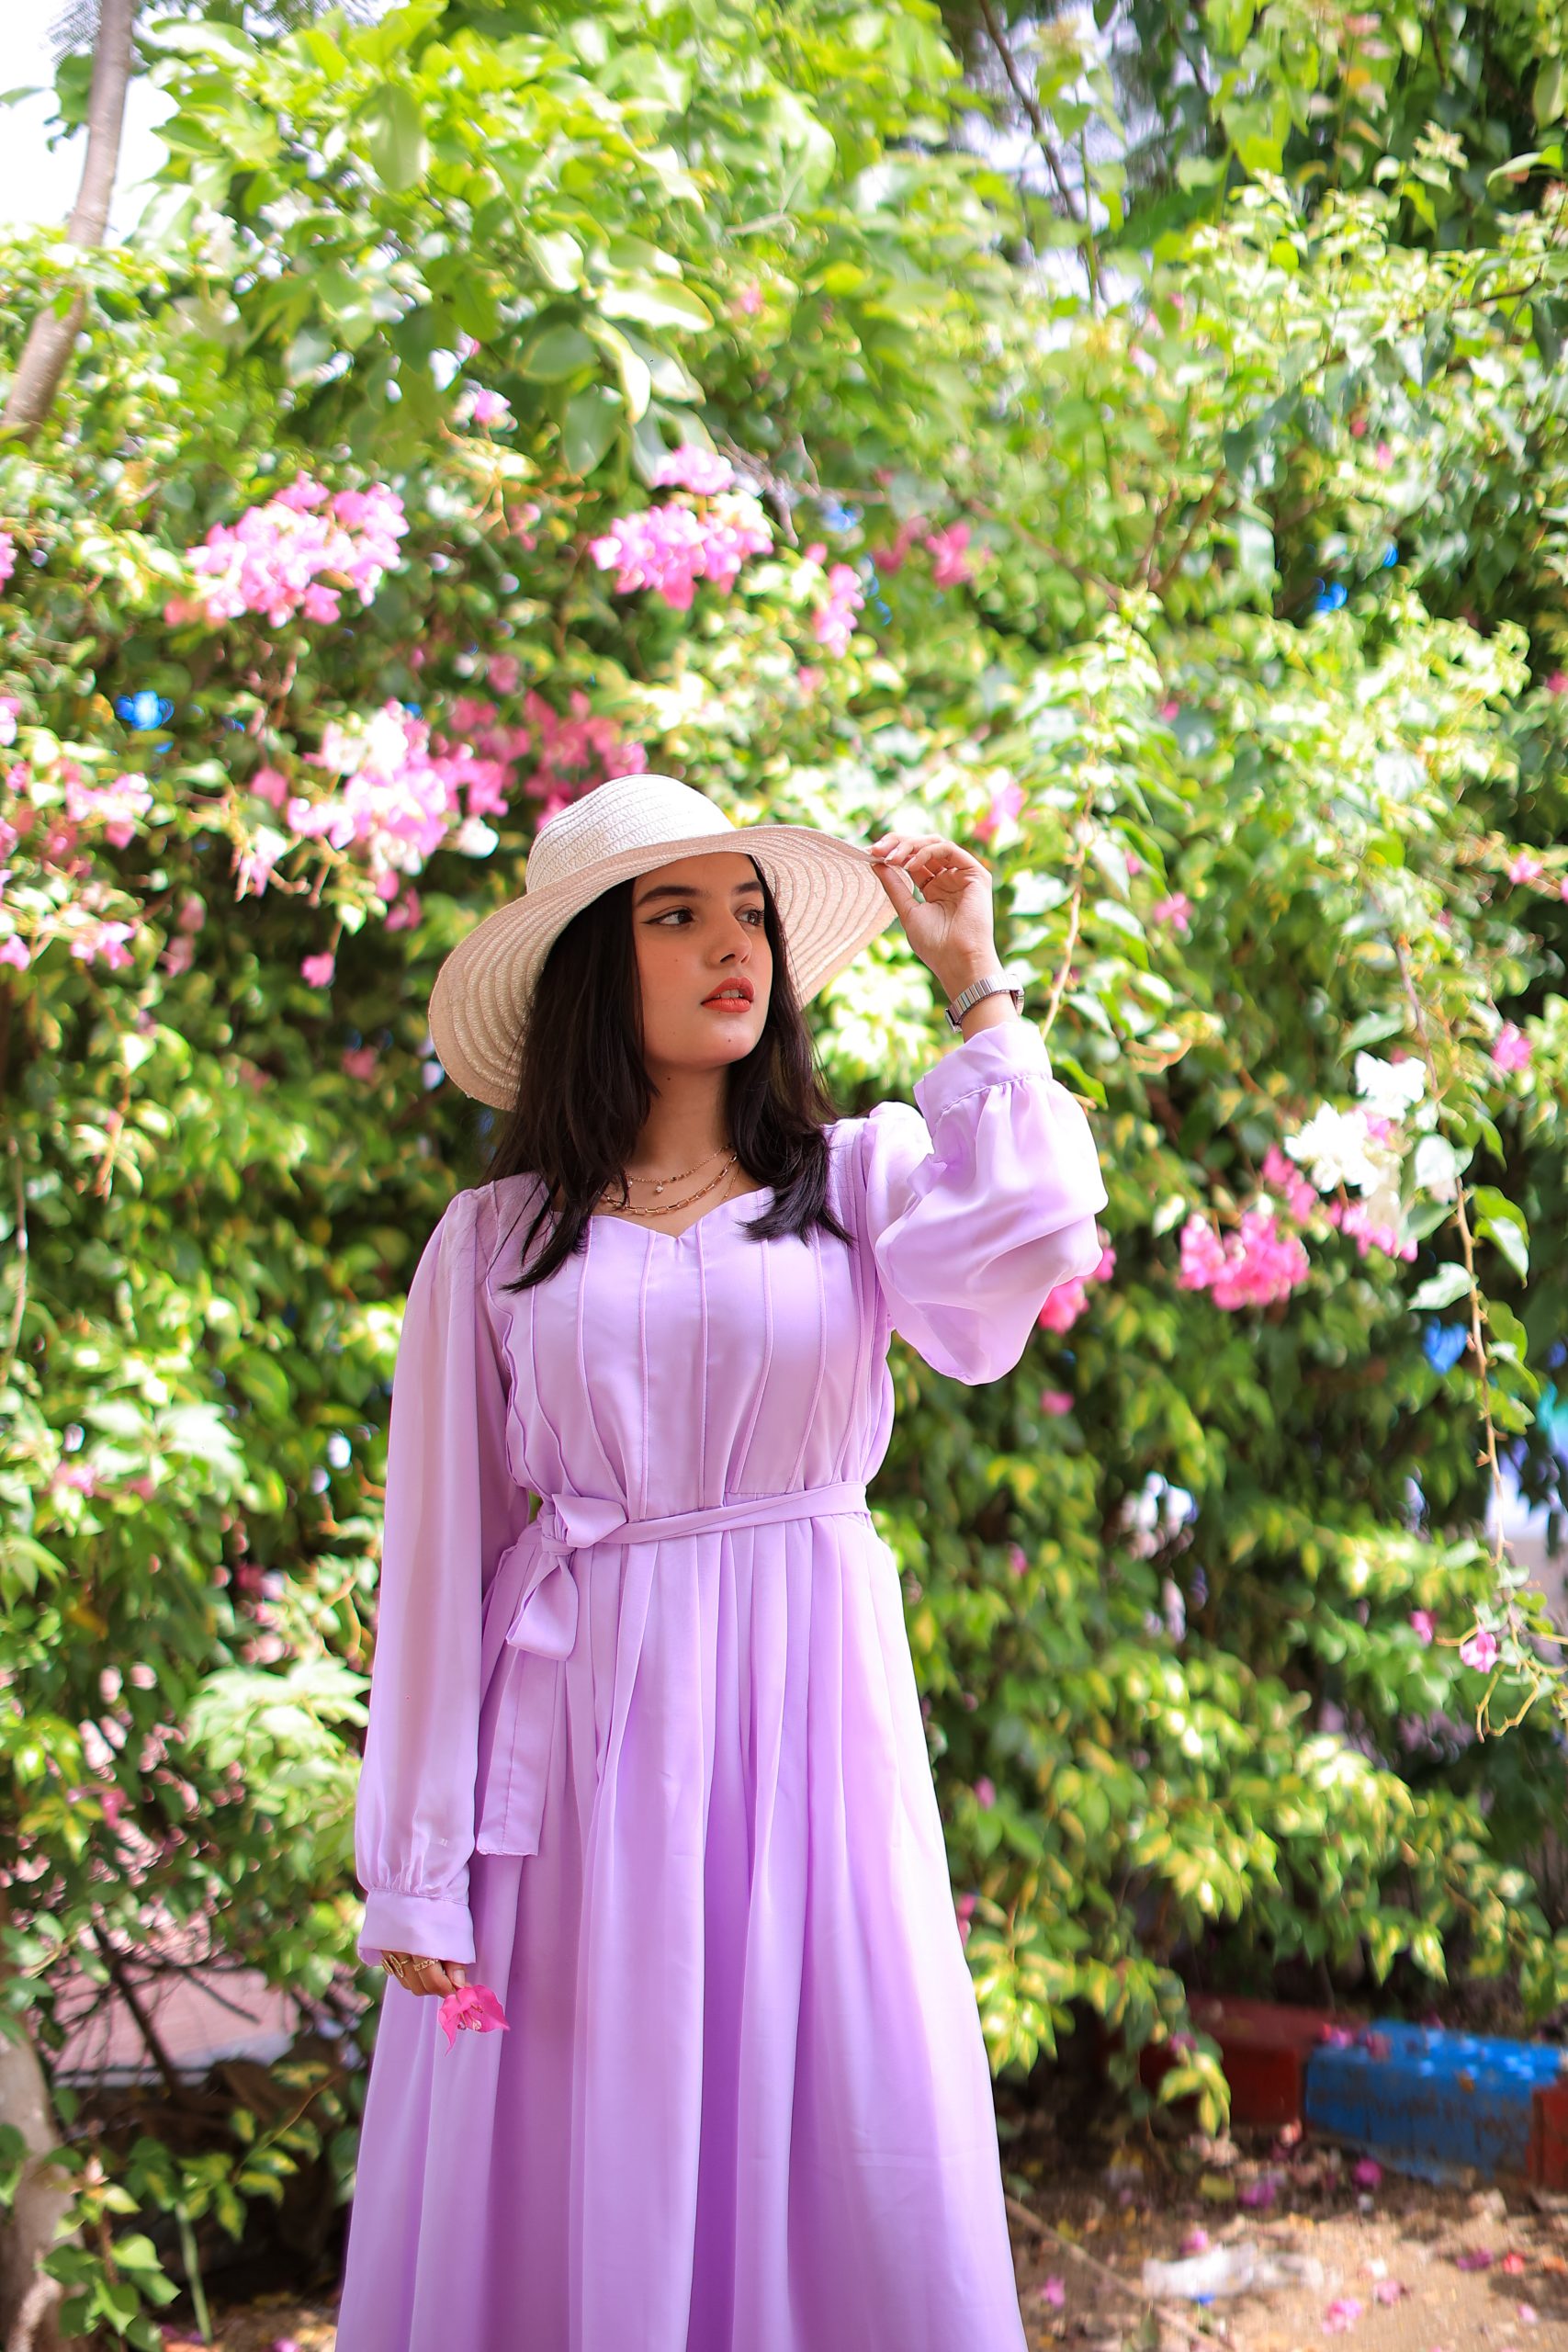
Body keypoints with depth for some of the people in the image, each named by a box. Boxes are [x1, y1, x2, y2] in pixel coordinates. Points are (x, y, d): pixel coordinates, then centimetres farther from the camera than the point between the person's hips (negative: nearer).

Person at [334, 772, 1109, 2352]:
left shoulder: (859, 1175, 4)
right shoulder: (495, 1239, 4)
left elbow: (1021, 1244, -19)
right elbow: (437, 1559, 4)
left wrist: (975, 982, -7)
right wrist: (415, 1869, 0)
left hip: (810, 1704, 0)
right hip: (582, 1730, 0)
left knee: (839, 2163, 6)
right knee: (580, 2185, 7)